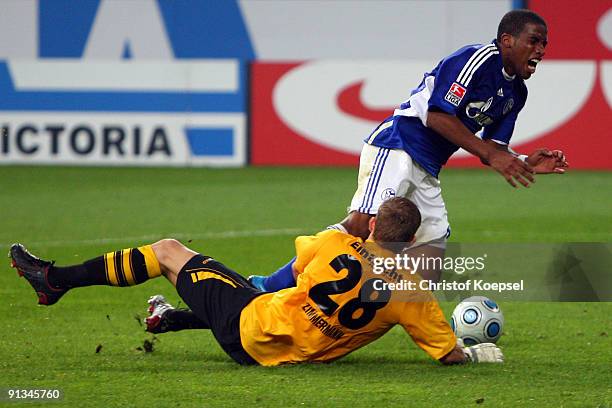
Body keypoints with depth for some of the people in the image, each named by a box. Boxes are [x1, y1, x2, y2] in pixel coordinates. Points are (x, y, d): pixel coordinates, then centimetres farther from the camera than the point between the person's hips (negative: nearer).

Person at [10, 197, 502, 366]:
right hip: (308, 352, 3)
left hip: (251, 330, -3)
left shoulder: (337, 246, -20)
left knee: (169, 250, 14)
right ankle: (170, 318, 58)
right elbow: (449, 354, -12)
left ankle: (55, 279, 26)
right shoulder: (412, 294, -17)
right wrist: (477, 352, 9)